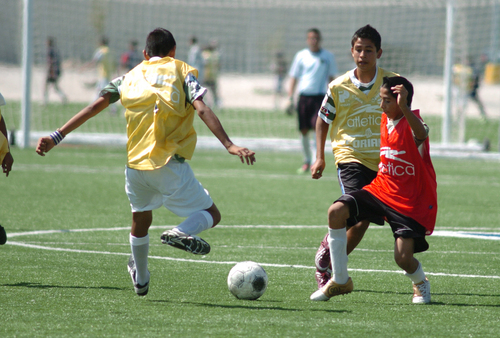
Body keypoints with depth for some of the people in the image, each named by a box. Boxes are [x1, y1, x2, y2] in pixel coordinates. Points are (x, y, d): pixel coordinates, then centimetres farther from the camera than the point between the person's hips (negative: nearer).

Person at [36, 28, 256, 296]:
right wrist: (229, 145, -15)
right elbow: (202, 110, -9)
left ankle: (140, 279, 40)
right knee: (211, 215, 6)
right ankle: (182, 232, -25)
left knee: (140, 219, 28)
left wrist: (57, 137, 5)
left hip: (136, 164, 4)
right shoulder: (182, 72, 7)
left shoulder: (131, 77, 15)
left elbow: (94, 107, 6)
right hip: (170, 164, -4)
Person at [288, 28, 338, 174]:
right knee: (304, 131, 4)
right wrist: (290, 98, 2)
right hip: (304, 96, 2)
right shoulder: (301, 56, 6)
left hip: (320, 96, -2)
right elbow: (294, 77, 10)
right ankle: (307, 161, 17)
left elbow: (331, 78, 10)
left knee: (317, 128, -15)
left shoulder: (328, 56, 5)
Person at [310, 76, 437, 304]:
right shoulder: (384, 121, 6)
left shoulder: (412, 123, -17)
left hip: (411, 203, -6)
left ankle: (420, 284, 24)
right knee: (336, 211, -16)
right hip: (381, 189, 7)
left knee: (403, 258, -16)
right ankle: (340, 281, -5)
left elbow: (421, 135, -45)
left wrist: (404, 107, -60)